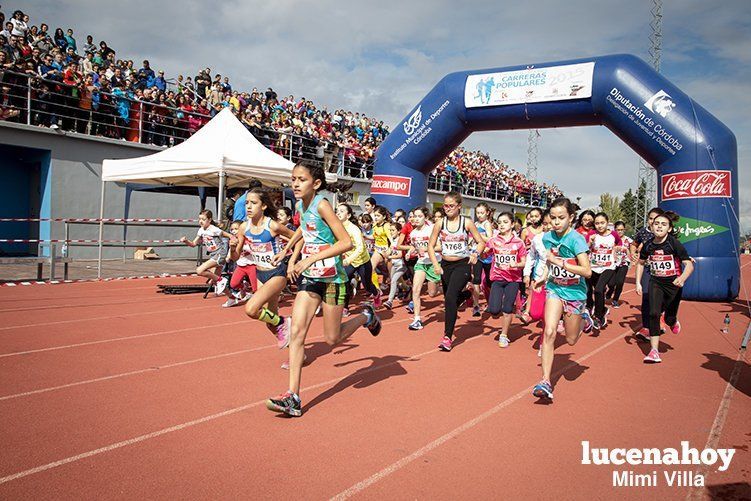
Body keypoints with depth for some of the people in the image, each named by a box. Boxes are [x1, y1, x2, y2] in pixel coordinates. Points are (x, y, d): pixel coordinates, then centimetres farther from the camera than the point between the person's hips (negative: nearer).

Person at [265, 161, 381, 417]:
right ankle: (293, 397, -6)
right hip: (309, 277, 6)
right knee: (297, 331, -7)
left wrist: (313, 258, -29)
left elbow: (347, 242, -24)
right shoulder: (301, 205, 4)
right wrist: (292, 257, 11)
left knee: (332, 338, 6)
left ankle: (366, 316, 34)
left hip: (331, 278, -6)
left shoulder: (322, 205, -18)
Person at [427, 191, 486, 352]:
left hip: (462, 264, -4)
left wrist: (475, 254, -18)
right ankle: (465, 293, 52)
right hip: (445, 265, 4)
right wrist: (435, 264, -9)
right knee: (449, 298, 15)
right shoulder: (440, 223, 0)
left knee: (450, 297, -20)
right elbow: (431, 245, 4)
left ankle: (447, 337, -14)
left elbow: (481, 242, 1)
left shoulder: (467, 222, -5)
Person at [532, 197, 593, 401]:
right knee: (549, 332, -14)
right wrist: (545, 276, 4)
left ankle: (584, 318, 43)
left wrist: (560, 263, -31)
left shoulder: (576, 239, -20)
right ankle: (545, 382, -11)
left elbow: (587, 271, -26)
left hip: (574, 292, -3)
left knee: (571, 340, 10)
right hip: (554, 288, 3)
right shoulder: (547, 237, -4)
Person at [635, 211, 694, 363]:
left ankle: (674, 322, 49)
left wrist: (682, 278, -38)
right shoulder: (648, 246, -5)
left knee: (669, 318, 8)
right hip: (655, 283, 2)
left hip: (673, 284, -2)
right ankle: (654, 351, -10)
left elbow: (689, 265, -19)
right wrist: (638, 283, 6)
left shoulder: (674, 244, -16)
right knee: (654, 314, -15)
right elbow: (640, 263, 13)